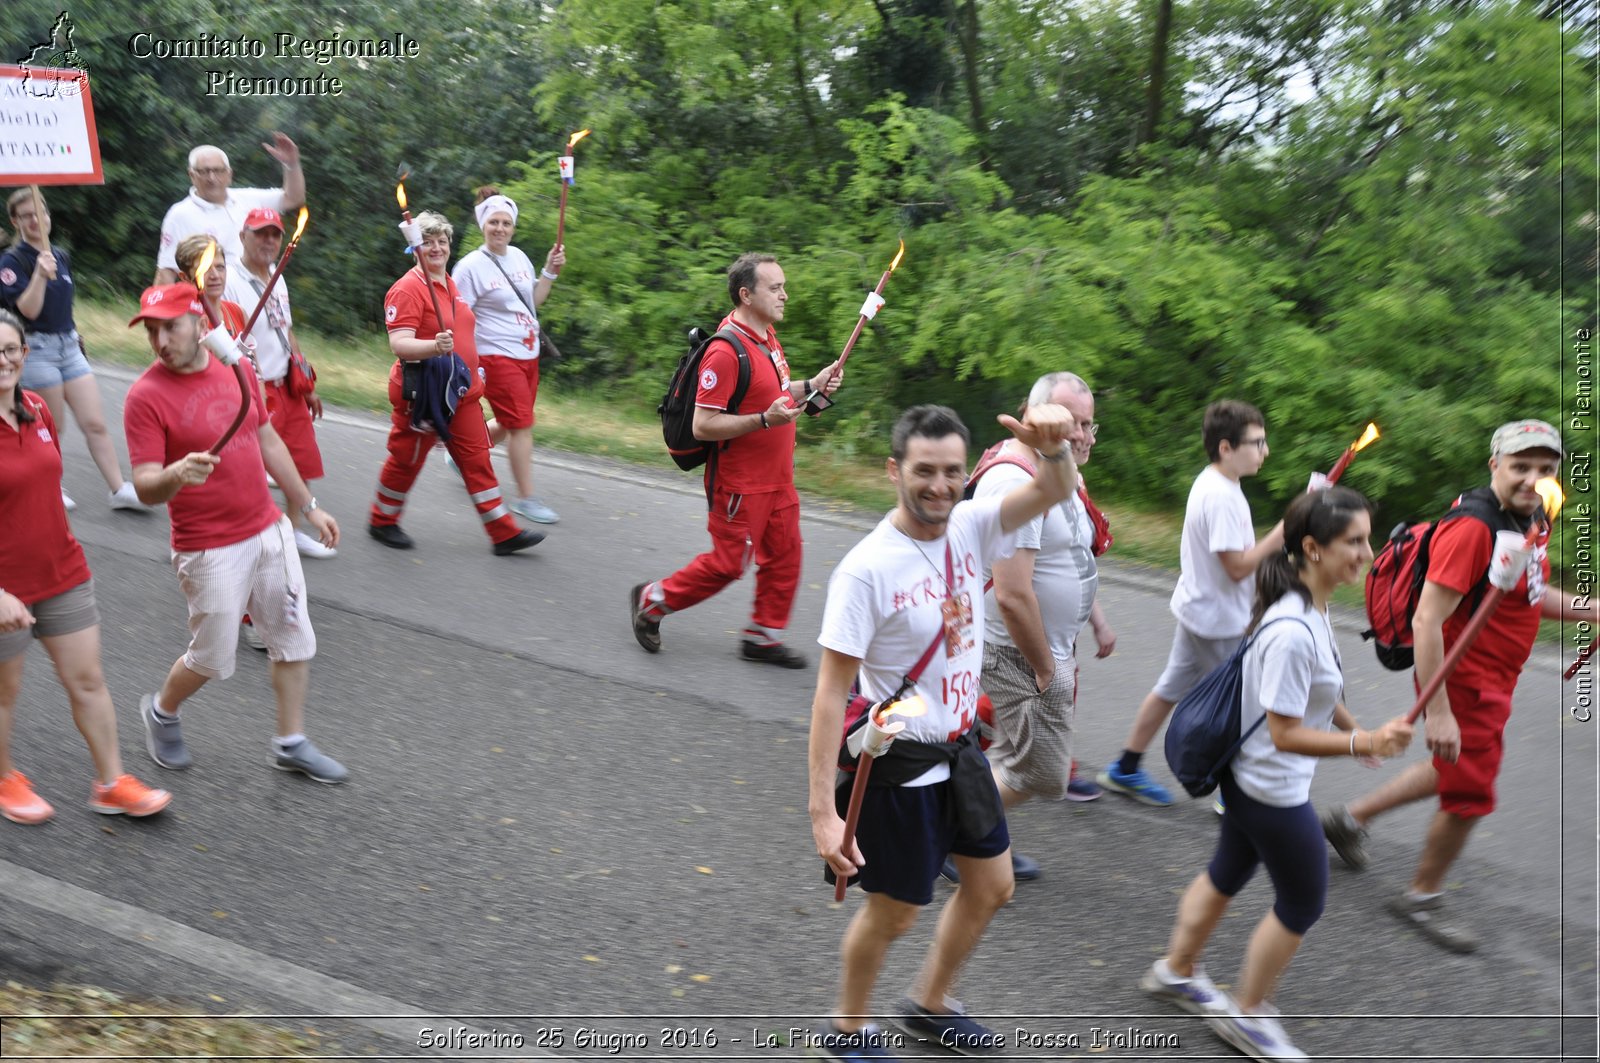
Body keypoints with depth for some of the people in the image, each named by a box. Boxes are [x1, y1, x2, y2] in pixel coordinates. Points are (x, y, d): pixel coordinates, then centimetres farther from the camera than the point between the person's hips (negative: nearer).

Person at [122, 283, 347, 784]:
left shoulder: (237, 367, 3)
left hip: (269, 530, 6)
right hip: (211, 550, -6)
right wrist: (176, 474, -41)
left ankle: (291, 744, 26)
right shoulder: (146, 396, -15)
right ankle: (162, 712, 38)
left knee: (295, 641, 11)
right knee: (213, 657, 7)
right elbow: (146, 488, -18)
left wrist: (308, 506, 17)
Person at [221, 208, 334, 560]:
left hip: (288, 387, 8)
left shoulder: (278, 280, 10)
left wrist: (308, 385, 19)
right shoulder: (230, 283, -15)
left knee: (303, 463, 14)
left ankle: (293, 532, 29)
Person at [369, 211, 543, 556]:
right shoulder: (407, 289, -15)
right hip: (422, 395, -8)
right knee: (406, 461, 7)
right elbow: (399, 344, -24)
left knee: (477, 460, 6)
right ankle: (382, 523, 28)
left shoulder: (450, 284, 12)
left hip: (462, 393, 8)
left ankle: (504, 534, 7)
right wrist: (435, 347, -41)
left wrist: (473, 371, 23)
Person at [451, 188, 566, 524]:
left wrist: (550, 271, 5)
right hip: (497, 356, -8)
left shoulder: (518, 256, 9)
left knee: (510, 424, 16)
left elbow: (534, 301, 18)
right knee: (522, 424, -8)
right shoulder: (470, 266, -11)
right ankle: (525, 499, 2)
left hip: (529, 354, 8)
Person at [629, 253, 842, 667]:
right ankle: (651, 601, 22)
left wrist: (811, 386, 9)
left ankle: (763, 636, 26)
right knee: (728, 563, 2)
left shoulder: (767, 335, 8)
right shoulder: (726, 351, -23)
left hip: (777, 478, 9)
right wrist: (765, 420, -29)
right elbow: (703, 425, -24)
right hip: (741, 482, -9)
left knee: (784, 556, 12)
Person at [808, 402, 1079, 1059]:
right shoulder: (867, 569, -24)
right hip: (899, 764, -7)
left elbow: (1056, 491, -9)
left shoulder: (969, 528, -5)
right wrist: (823, 810, -26)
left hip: (960, 750, 7)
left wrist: (1054, 447, -35)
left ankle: (928, 1006, 44)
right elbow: (831, 692, -23)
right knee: (893, 912, 9)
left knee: (992, 886, 21)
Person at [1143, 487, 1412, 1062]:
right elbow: (1286, 734, -29)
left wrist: (1354, 728, 20)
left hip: (1247, 777, 9)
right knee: (1302, 905, 9)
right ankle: (1247, 1015, 30)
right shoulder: (1291, 632, -33)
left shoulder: (1311, 609, -2)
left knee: (1227, 874, 25)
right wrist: (1365, 742, -34)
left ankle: (1175, 971, 46)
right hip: (1274, 790, -9)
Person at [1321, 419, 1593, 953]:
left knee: (1457, 772, 25)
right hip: (1463, 683, -10)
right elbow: (1427, 620, -30)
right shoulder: (1471, 528, -27)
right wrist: (1438, 712, -31)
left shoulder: (1530, 520, 4)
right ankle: (1422, 898, 26)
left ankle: (1352, 816, 40)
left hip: (1493, 683, 10)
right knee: (1470, 795, 4)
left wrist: (1586, 608, 4)